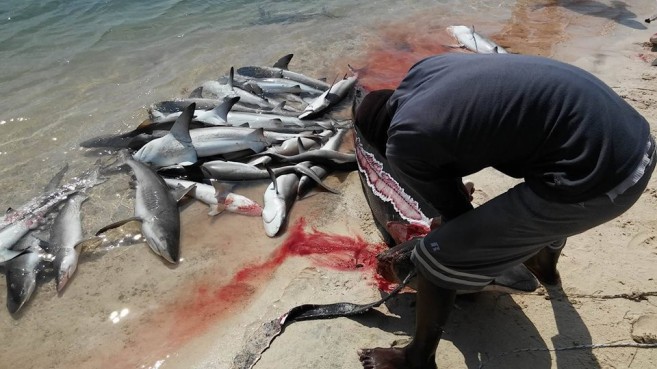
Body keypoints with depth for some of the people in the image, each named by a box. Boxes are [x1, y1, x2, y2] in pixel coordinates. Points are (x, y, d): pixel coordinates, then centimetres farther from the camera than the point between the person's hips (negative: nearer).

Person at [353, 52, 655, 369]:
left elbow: (453, 209, 8)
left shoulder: (402, 145, -9)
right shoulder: (422, 70, 12)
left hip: (594, 179, -9)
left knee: (437, 256, 4)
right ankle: (546, 266, 72)